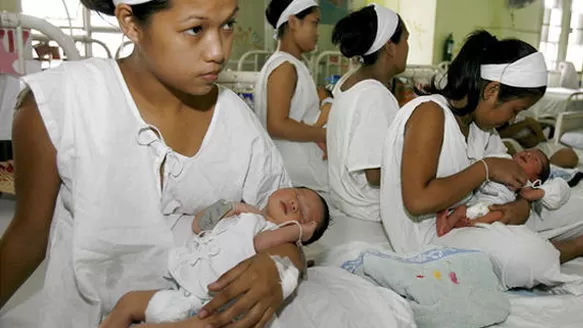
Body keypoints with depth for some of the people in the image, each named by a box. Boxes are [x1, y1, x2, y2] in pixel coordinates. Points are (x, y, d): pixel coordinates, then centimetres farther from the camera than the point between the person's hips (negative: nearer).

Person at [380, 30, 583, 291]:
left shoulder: (479, 123, 6)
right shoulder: (429, 113, -20)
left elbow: (521, 172, 14)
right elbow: (417, 201, -30)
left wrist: (523, 203, -9)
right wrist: (485, 168, -20)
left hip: (460, 223, 9)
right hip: (425, 238, -8)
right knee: (526, 253, -27)